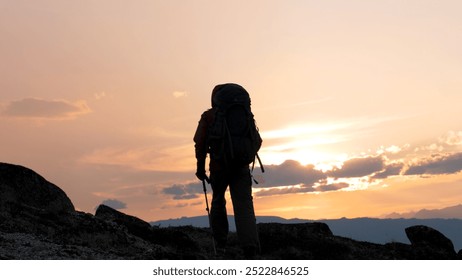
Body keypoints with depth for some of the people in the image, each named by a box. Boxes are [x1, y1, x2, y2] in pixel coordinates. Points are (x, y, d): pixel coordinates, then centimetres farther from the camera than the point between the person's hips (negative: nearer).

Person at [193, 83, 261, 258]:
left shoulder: (208, 116, 6)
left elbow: (200, 141, -6)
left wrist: (200, 166, 1)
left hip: (218, 166, -1)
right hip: (241, 167, 1)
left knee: (218, 202, 20)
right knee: (244, 206, -5)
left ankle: (220, 242, 19)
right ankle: (250, 246, -22)